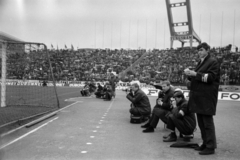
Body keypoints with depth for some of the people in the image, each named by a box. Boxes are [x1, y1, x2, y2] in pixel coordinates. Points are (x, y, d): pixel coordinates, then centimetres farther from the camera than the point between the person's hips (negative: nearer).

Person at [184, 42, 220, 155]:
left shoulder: (213, 62, -6)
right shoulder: (200, 62, 19)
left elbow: (211, 77, -16)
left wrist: (195, 74, -21)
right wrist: (190, 74, 1)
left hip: (207, 97, -8)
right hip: (198, 96, 8)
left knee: (207, 121, -5)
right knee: (201, 122, 12)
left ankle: (211, 147, 4)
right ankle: (205, 143, 23)